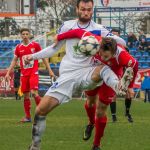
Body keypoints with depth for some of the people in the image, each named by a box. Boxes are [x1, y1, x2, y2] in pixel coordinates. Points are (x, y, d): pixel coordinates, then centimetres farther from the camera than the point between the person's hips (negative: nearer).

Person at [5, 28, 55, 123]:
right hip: (24, 74, 3)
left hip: (34, 73, -3)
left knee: (34, 92, -20)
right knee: (26, 95, 4)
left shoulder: (35, 45, -1)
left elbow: (43, 58, 3)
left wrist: (50, 70, -1)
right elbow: (14, 61, 14)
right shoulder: (18, 47, 7)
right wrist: (8, 73, 7)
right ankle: (28, 117, 11)